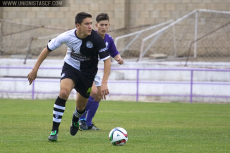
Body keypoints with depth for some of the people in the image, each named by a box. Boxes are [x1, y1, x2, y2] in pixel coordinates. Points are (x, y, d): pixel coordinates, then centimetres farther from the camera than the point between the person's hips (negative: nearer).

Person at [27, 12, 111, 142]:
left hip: (88, 73, 1)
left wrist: (104, 83, -32)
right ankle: (54, 130, -23)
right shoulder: (67, 36, -22)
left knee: (81, 106, 11)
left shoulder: (96, 39, -26)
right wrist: (35, 70, -5)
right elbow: (48, 49, -7)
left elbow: (107, 60, -22)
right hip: (70, 67, -1)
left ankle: (75, 119, 52)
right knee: (64, 92, -30)